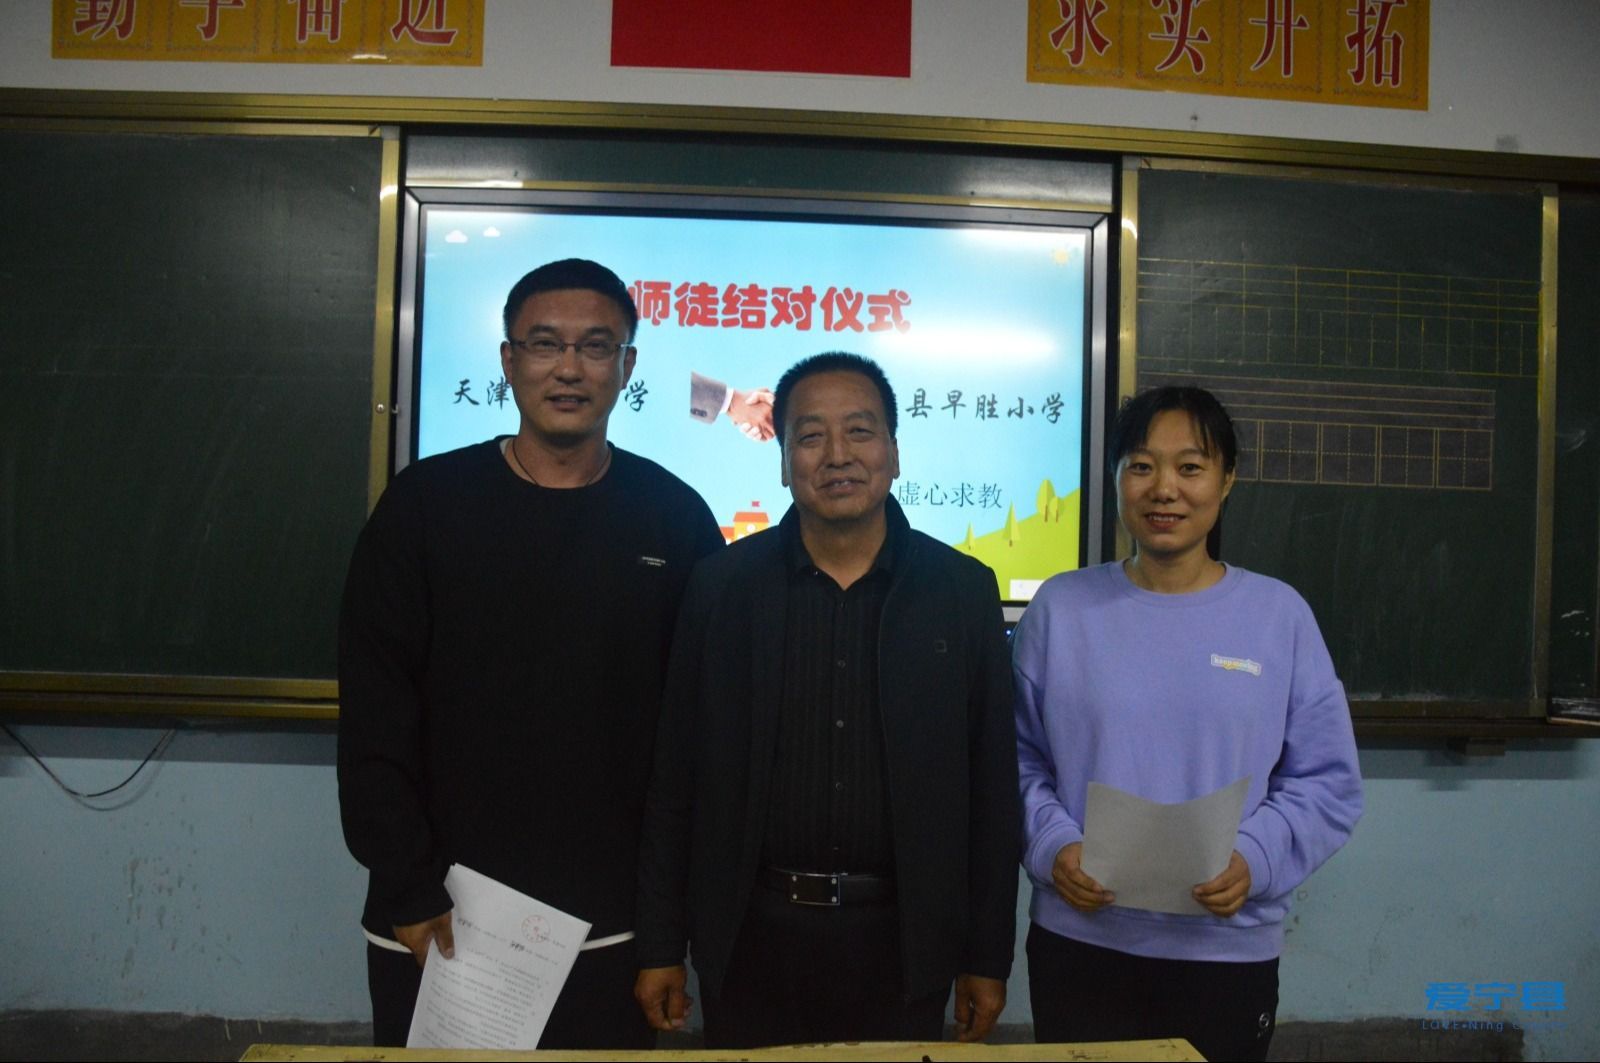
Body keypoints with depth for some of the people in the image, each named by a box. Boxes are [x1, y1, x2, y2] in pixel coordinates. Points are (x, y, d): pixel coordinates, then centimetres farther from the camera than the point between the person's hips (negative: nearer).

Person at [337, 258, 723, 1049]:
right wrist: (408, 895, -9)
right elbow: (374, 719, -5)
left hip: (610, 930, 1)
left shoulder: (675, 518, -2)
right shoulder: (425, 504, -4)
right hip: (439, 928, 0)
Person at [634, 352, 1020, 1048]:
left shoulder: (963, 590, -2)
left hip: (902, 938, 0)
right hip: (753, 933, 0)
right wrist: (661, 947, 1)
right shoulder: (721, 585, -3)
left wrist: (987, 958, 2)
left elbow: (991, 788, 1)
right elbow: (677, 777, 0)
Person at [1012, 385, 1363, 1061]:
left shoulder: (1280, 614, -1)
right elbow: (1018, 756, 3)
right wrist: (1051, 846, -12)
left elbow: (1327, 780, 1)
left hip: (1229, 951, 0)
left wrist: (1254, 860, -14)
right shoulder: (1060, 607, -1)